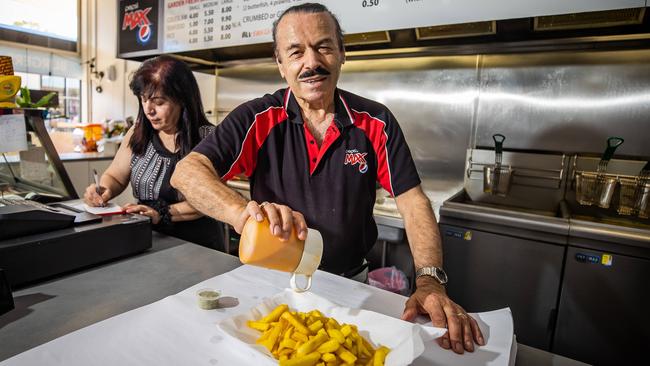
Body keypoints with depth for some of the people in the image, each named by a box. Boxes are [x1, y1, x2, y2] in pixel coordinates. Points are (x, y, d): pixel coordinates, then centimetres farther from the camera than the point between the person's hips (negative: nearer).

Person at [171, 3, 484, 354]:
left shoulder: (376, 123, -6)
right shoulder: (257, 120, -10)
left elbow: (412, 202, -7)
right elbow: (187, 171, -20)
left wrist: (430, 281, -22)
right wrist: (241, 211, -41)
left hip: (351, 282, 1)